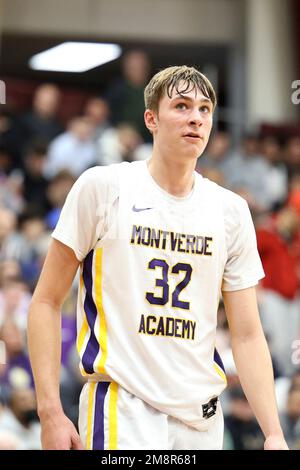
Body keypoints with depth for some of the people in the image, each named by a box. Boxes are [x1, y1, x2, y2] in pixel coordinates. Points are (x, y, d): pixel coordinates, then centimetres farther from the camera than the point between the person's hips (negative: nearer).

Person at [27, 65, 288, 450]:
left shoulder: (231, 211, 9)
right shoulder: (101, 187, -1)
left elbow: (247, 336, 10)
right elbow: (47, 301, 1)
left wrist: (273, 434, 0)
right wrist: (50, 412, -8)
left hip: (202, 417, 4)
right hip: (121, 408, -4)